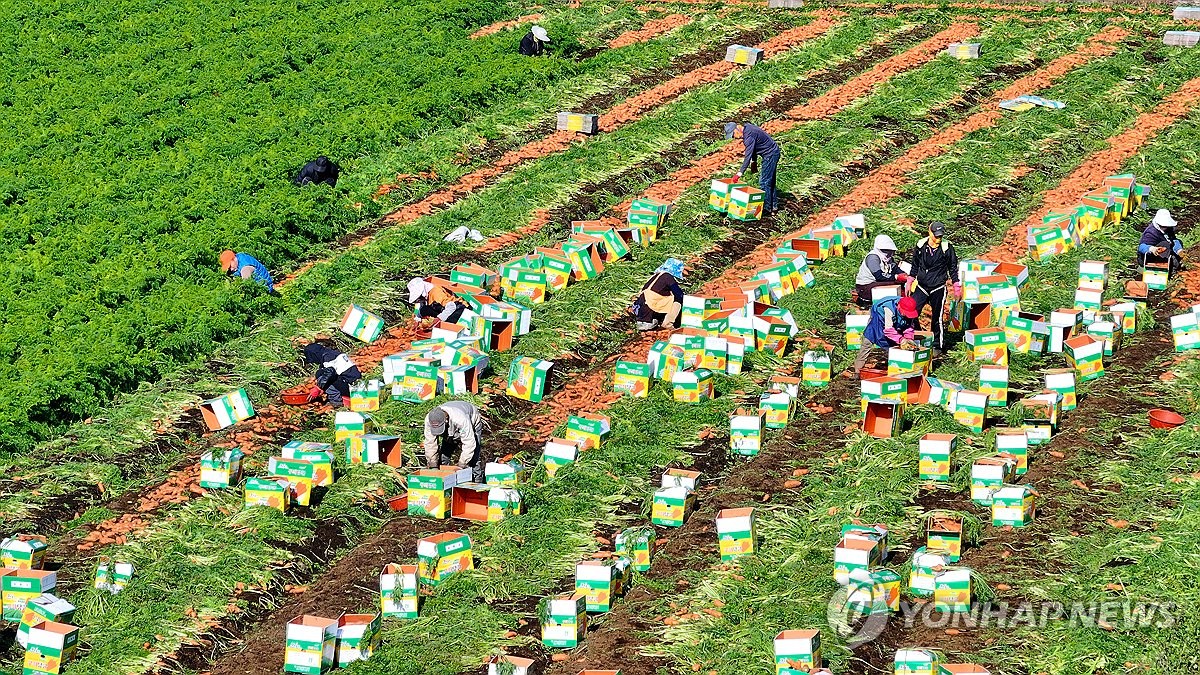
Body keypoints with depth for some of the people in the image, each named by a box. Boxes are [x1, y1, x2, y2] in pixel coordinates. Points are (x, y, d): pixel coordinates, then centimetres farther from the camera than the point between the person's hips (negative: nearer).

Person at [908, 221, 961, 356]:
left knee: (937, 318, 3)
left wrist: (957, 287, 4)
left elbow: (953, 268, 3)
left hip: (938, 289, -3)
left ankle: (938, 346, 15)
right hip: (921, 287, 3)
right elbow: (914, 265, 14)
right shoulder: (921, 246, 0)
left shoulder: (947, 248, -6)